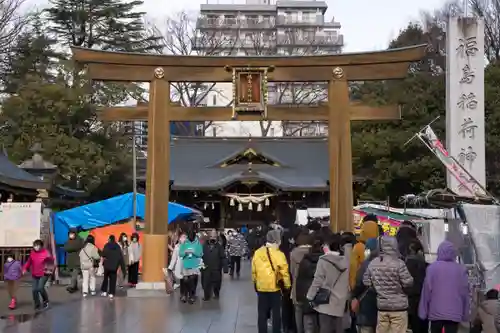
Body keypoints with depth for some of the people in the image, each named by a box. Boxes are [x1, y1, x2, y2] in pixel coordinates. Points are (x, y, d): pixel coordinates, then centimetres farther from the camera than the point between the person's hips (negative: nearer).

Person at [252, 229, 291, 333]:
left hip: (261, 287, 3)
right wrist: (287, 286, 2)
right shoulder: (279, 254, -15)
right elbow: (284, 273, -11)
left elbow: (254, 271, 7)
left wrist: (255, 283, 20)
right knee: (276, 313, 9)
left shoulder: (257, 253, -2)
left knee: (262, 313, 11)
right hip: (275, 287, -3)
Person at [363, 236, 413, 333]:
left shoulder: (372, 264, 2)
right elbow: (408, 282, -15)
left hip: (381, 306, 5)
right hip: (399, 306, -5)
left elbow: (366, 282, 6)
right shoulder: (398, 263, -14)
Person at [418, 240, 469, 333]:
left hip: (436, 312, 0)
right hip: (454, 313, 0)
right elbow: (465, 293, 5)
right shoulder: (461, 269, 2)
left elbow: (426, 291, -3)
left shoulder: (432, 267, -3)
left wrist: (423, 312, 2)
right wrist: (465, 314, 12)